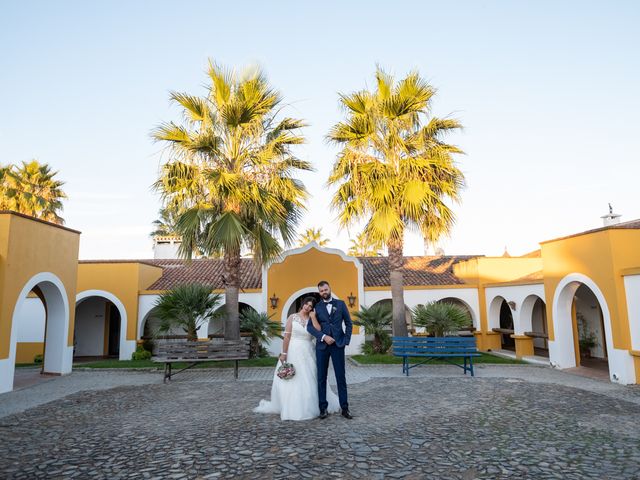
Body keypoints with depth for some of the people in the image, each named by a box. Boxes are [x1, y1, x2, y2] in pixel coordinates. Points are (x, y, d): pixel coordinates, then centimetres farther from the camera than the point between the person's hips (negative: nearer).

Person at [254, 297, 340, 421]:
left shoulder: (312, 320, 5)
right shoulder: (292, 317, -1)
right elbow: (287, 336, -6)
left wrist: (313, 318, -12)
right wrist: (283, 353, -12)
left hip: (307, 353, 2)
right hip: (293, 352, -2)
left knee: (308, 381, 7)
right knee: (290, 381, 4)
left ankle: (309, 407, 22)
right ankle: (291, 407, 18)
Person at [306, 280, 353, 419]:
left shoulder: (340, 304, 7)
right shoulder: (317, 306, 5)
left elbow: (349, 323, 9)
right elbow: (310, 326, -2)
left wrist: (346, 340, -1)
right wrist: (323, 337, -13)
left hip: (338, 345, 0)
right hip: (322, 346, 1)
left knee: (341, 377, 2)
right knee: (321, 378, 4)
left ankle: (344, 408, 9)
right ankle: (323, 408, 12)